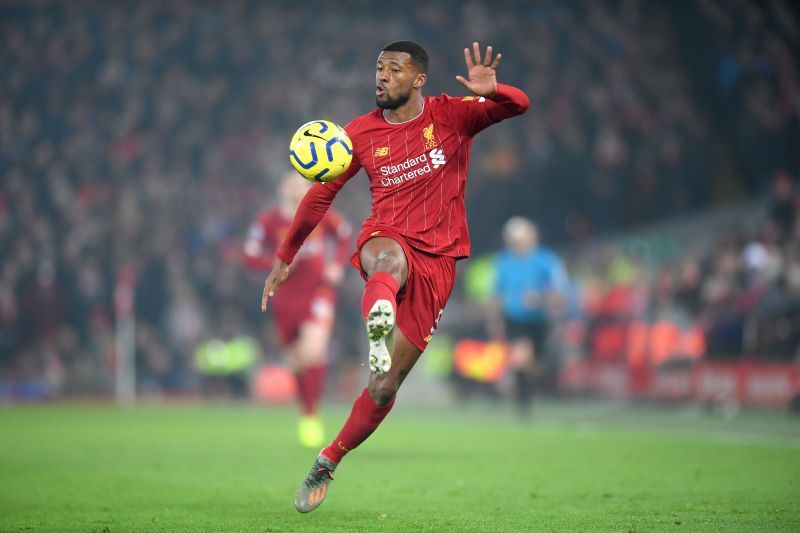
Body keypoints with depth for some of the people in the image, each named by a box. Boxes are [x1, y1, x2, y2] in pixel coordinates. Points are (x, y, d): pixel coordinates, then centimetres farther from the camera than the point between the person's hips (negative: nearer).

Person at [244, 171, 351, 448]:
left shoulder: (323, 215, -4)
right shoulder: (268, 222, -7)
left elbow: (344, 236, 14)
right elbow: (250, 258, -6)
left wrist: (337, 264, -1)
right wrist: (279, 262, -23)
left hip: (318, 292, -1)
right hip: (286, 298, 1)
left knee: (314, 348, -22)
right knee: (297, 360, 8)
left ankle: (312, 415, -12)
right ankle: (305, 413, 31)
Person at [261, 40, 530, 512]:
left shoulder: (451, 115, 2)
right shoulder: (361, 133, 5)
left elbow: (520, 105, -8)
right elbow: (321, 195, 13)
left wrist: (491, 90, -31)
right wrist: (284, 259, 15)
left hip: (435, 261, 0)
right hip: (384, 241, 0)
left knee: (385, 387, -1)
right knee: (392, 261, -43)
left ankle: (327, 463, 16)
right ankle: (377, 322, -76)